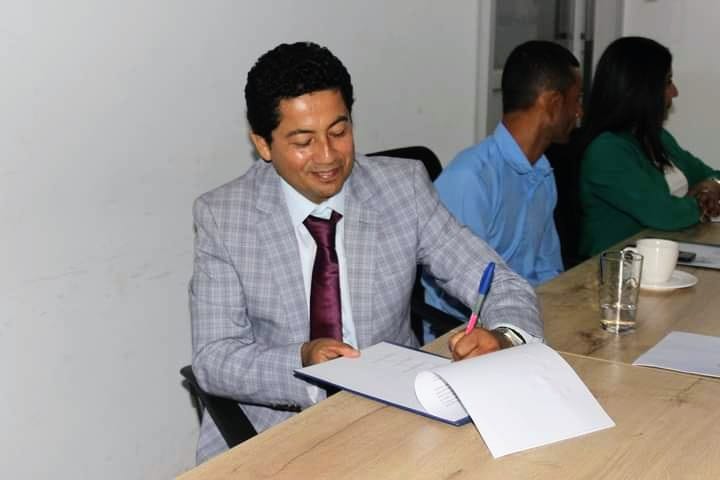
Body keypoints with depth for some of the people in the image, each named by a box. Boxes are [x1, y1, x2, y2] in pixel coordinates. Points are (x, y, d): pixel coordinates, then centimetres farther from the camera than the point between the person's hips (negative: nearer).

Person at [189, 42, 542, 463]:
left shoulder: (405, 187, -2)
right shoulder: (222, 217, -4)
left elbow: (502, 285, -1)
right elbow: (213, 358, -7)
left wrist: (501, 337, -24)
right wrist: (302, 361, -27)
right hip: (274, 428, -1)